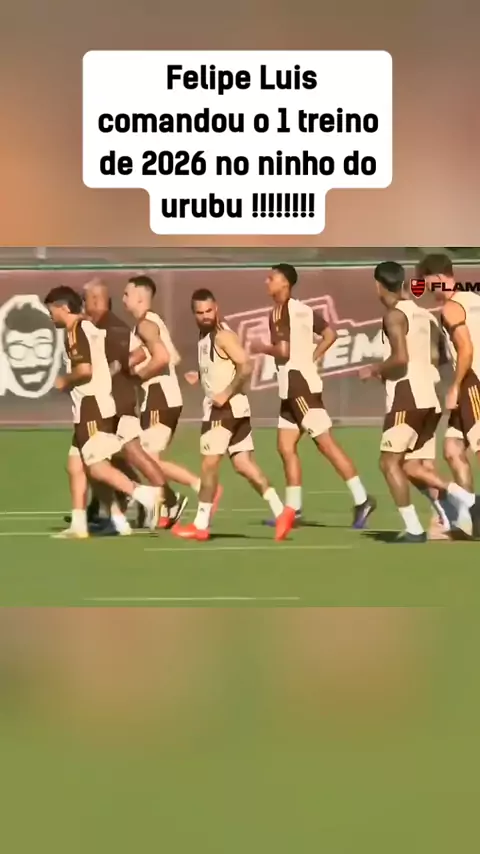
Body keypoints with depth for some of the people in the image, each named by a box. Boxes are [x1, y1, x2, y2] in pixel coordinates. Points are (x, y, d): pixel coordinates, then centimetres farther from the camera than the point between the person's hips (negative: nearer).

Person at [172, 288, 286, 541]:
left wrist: (226, 394, -23)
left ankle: (201, 525, 7)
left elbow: (246, 367, -21)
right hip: (220, 407, 9)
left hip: (225, 407, -9)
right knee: (244, 464, 4)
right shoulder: (205, 335, 14)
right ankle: (280, 512, -1)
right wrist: (200, 377, 11)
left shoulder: (222, 335, -14)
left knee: (209, 464, -1)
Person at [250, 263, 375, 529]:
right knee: (286, 447, 10)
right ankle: (293, 509, 13)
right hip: (293, 386, 9)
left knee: (326, 444, -8)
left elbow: (283, 351, -20)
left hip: (298, 383, -9)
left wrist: (262, 348, -1)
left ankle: (361, 500, -8)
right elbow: (330, 334, 17)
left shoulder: (280, 311, -13)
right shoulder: (303, 309, 14)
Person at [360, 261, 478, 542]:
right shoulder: (423, 314, 15)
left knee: (390, 462, 1)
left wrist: (375, 370, -4)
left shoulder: (395, 315, -10)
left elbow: (400, 358, -22)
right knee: (411, 465, 13)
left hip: (408, 399, -8)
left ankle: (414, 530, -3)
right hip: (429, 398, 8)